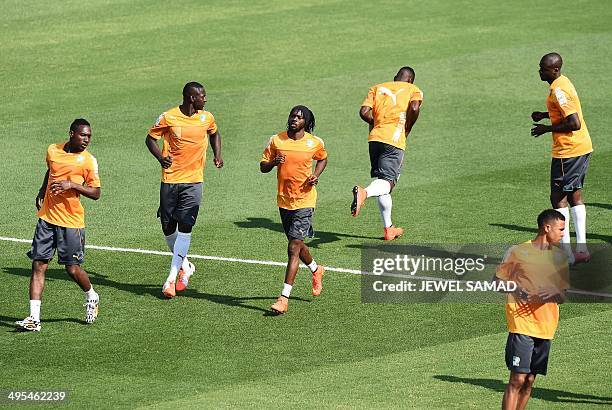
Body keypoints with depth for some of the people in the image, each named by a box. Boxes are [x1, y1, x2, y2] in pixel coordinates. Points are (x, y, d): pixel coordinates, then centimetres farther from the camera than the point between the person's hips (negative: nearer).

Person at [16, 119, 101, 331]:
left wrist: (71, 185, -19)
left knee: (72, 269, 0)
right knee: (38, 266, -3)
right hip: (47, 218, 4)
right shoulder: (52, 151, 6)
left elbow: (96, 193, -8)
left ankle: (91, 297, 32)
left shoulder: (88, 160, -7)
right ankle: (34, 318, -5)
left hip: (72, 222, -4)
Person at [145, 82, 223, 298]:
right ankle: (185, 265, 29)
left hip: (193, 180, 1)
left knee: (185, 227, -11)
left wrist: (217, 155, 8)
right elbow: (150, 138, 2)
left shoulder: (206, 118, 3)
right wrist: (161, 158, -15)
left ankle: (172, 277, -12)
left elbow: (214, 134, 24)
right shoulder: (168, 117, -7)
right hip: (170, 180, -1)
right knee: (168, 227, 5)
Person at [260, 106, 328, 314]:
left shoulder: (315, 143, -4)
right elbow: (262, 167, 4)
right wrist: (274, 162, -18)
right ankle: (316, 270, 51)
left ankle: (284, 297, -12)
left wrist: (316, 175, -2)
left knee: (293, 248, -12)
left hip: (304, 201, -4)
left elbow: (323, 159, 17)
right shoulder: (277, 140, -1)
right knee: (296, 244, 20)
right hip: (284, 200, 4)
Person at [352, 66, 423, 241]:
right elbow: (414, 108, -11)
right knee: (387, 182, -9)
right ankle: (363, 192, -42)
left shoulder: (377, 88, 20)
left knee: (382, 180, 14)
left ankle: (388, 228, 19)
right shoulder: (413, 90, 11)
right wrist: (407, 129, 3)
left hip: (375, 137, 4)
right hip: (394, 140, -4)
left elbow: (364, 112, 6)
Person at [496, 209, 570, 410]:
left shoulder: (560, 256, 12)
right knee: (518, 379, -10)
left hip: (546, 327, 5)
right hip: (522, 325, -5)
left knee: (529, 381, 7)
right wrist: (515, 289, -18)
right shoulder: (518, 252, -4)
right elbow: (497, 281, 2)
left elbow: (563, 294, 15)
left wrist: (554, 294, -9)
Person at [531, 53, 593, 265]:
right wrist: (546, 115, 14)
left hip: (568, 150, -10)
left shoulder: (559, 90, -20)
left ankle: (566, 254, -5)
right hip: (583, 147, 10)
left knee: (558, 197, -4)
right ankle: (581, 249, 16)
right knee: (575, 195, 15)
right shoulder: (563, 82, 11)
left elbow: (574, 123, -26)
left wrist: (547, 128, -15)